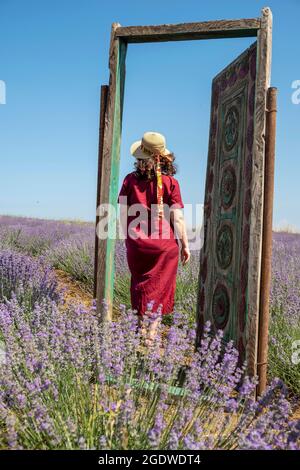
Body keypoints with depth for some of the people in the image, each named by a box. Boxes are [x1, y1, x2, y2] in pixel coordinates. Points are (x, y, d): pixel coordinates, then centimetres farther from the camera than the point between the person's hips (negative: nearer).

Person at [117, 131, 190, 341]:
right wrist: (185, 244, 0)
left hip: (137, 244, 2)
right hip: (165, 245, -2)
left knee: (140, 286, 19)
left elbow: (123, 213, 2)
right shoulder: (170, 182, -6)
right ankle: (151, 333, 8)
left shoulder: (130, 180, -1)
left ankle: (141, 327, 27)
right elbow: (177, 217, -8)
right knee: (159, 290, 10)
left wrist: (128, 237, 14)